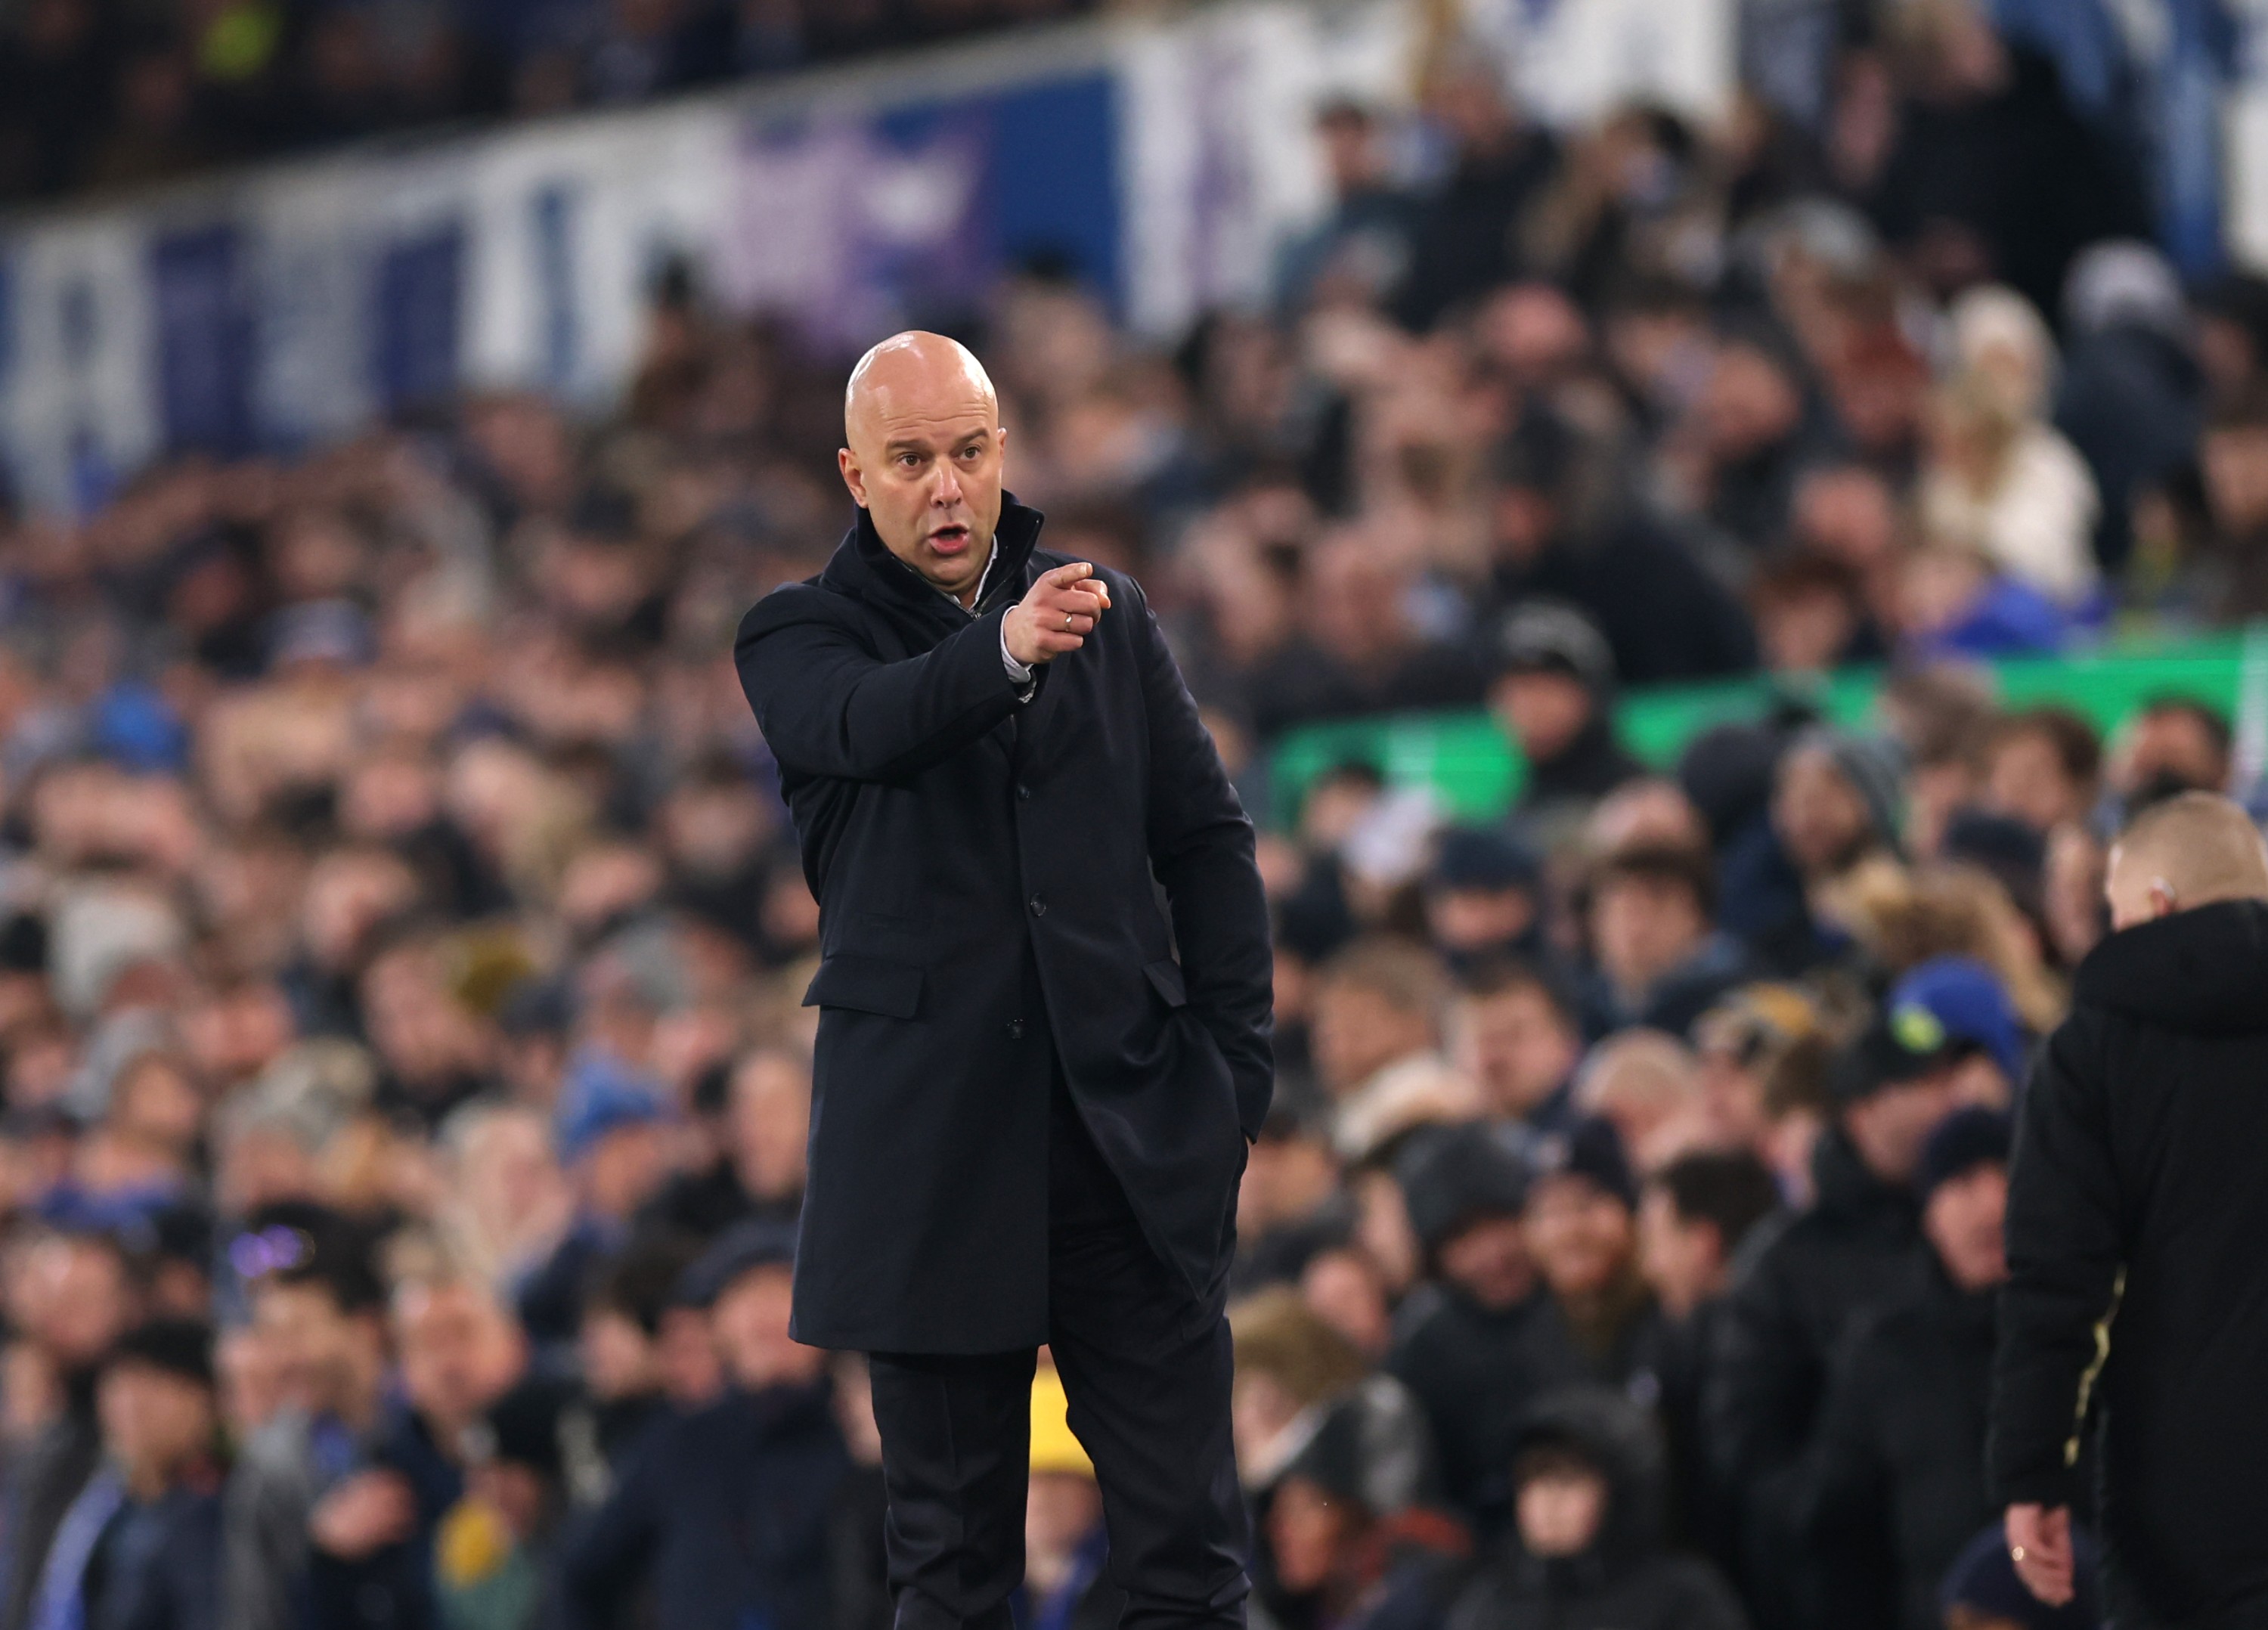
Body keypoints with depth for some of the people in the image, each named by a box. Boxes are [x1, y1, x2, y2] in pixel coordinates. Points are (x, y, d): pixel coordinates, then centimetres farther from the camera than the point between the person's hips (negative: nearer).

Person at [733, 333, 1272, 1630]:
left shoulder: (1109, 619, 12)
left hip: (1128, 1131, 2)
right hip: (929, 1131, -2)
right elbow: (866, 726, -20)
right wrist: (1002, 654, -41)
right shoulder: (803, 637, 3)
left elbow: (1207, 842, 14)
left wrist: (1234, 1067, 3)